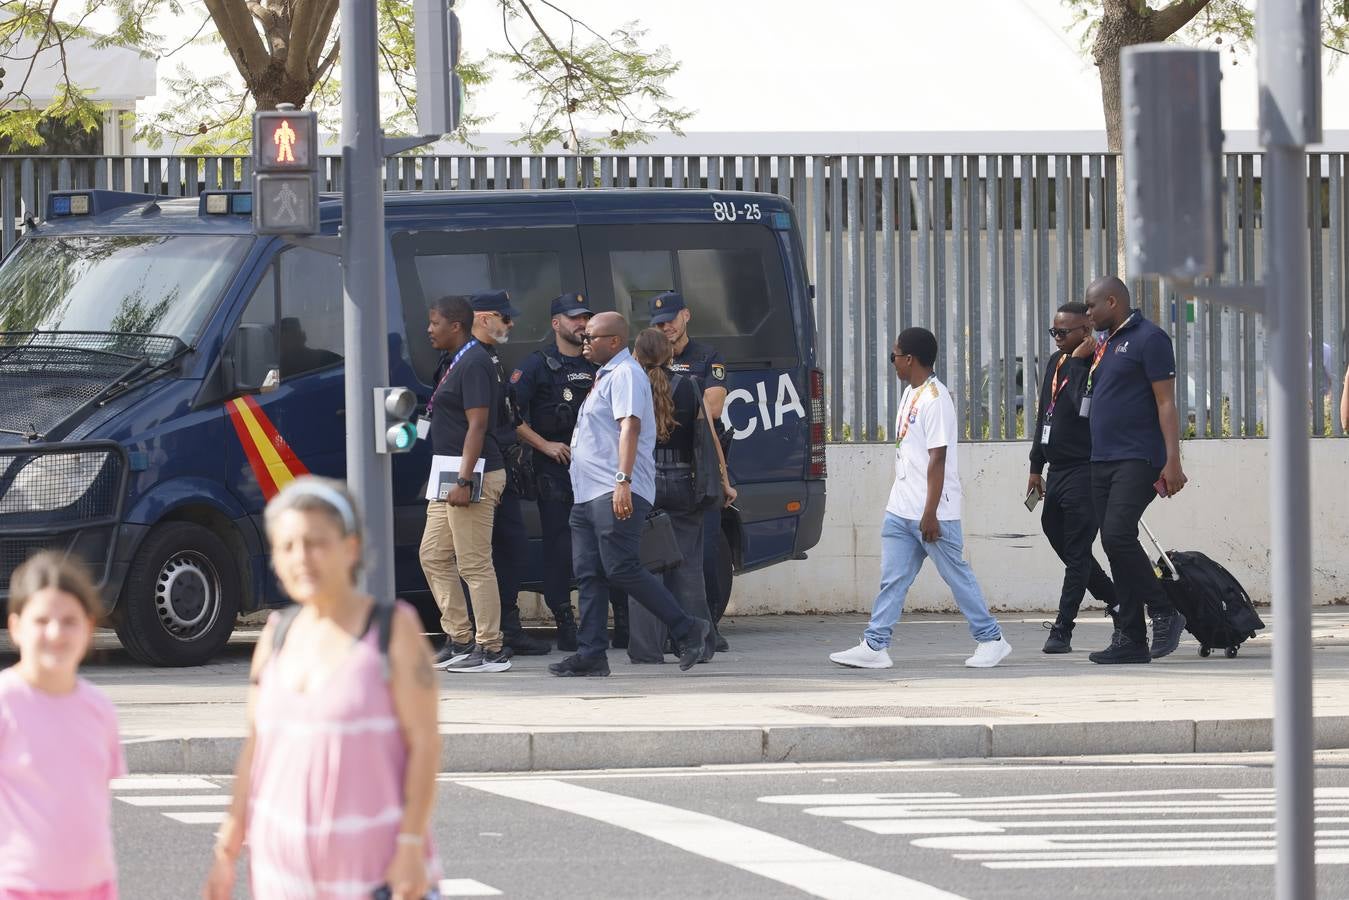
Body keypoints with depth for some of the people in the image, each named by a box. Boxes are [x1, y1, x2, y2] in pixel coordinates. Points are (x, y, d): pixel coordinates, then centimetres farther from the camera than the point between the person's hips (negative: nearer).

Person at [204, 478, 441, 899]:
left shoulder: (394, 628, -7)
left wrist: (412, 849, -16)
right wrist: (228, 850, 8)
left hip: (375, 864, -5)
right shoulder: (278, 634, 7)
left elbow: (424, 742, -10)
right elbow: (256, 745, 11)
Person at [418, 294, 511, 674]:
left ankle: (490, 650, -5)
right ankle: (459, 640, 16)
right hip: (450, 476, 11)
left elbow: (477, 425, -20)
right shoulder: (453, 364, 17)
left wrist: (464, 480, -25)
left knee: (474, 564, -8)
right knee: (433, 556, 12)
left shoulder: (474, 364, -14)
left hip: (474, 475, -11)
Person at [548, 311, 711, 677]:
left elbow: (630, 427, -20)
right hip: (588, 495, 10)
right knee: (588, 574, 4)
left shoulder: (625, 375, -8)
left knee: (621, 569, -15)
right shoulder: (605, 376, 24)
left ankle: (687, 630, -9)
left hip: (616, 495, -10)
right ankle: (591, 654, 3)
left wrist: (623, 481, -29)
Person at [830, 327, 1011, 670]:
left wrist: (930, 513, -21)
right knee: (892, 579, 4)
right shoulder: (910, 394, 13)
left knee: (957, 575, 1)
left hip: (932, 512, -9)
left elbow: (937, 460, -19)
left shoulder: (934, 399, -16)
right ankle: (874, 646, 2)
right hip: (901, 511, 9)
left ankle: (991, 639, 11)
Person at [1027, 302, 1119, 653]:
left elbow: (1084, 406, -28)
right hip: (1056, 472, 9)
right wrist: (1036, 466, 22)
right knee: (1058, 537, 16)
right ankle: (1117, 600, 31)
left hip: (1083, 471, -9)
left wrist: (1078, 361, -20)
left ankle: (1062, 630, -7)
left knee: (1076, 552, -7)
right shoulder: (1056, 363, 15)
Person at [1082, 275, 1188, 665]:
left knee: (1118, 535, -21)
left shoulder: (1148, 339, -6)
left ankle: (1164, 613, -7)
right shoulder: (1103, 345, 19)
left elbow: (1166, 403, -12)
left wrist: (1172, 461, -18)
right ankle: (1130, 639, 6)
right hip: (1102, 461, 9)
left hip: (1137, 460, -9)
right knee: (1115, 545, 4)